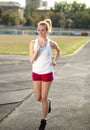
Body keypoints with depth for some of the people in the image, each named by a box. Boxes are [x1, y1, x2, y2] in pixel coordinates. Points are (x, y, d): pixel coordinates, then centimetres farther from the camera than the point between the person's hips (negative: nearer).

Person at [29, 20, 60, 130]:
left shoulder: (51, 43, -7)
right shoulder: (33, 43, -5)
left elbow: (58, 51, 15)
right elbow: (31, 60, -9)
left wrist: (55, 61, -1)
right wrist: (37, 49, -22)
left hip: (47, 73, -2)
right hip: (36, 73, 2)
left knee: (44, 98, 3)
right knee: (38, 98, 8)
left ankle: (44, 120, 22)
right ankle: (48, 102, 44)